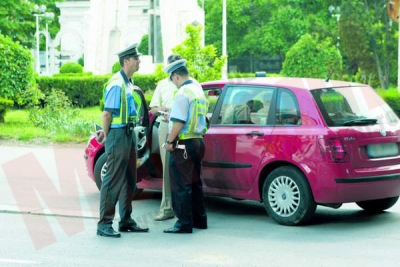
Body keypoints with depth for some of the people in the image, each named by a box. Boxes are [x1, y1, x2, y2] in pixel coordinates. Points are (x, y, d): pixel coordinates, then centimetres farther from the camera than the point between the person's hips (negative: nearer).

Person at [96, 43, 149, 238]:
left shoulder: (128, 82, 14)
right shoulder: (117, 83, -16)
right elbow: (107, 113, -18)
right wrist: (106, 134, -10)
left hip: (129, 134, 10)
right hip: (118, 135, -10)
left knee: (129, 181, 14)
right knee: (113, 181, -8)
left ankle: (126, 221, 22)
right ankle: (104, 224, -5)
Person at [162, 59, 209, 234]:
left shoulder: (183, 93, -16)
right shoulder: (198, 90, 15)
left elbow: (179, 122, -20)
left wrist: (169, 141, -13)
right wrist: (170, 117, 28)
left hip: (183, 144, -10)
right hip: (198, 141, 10)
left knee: (180, 186, -4)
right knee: (194, 183, 17)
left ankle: (184, 224, -3)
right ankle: (199, 219, 23)